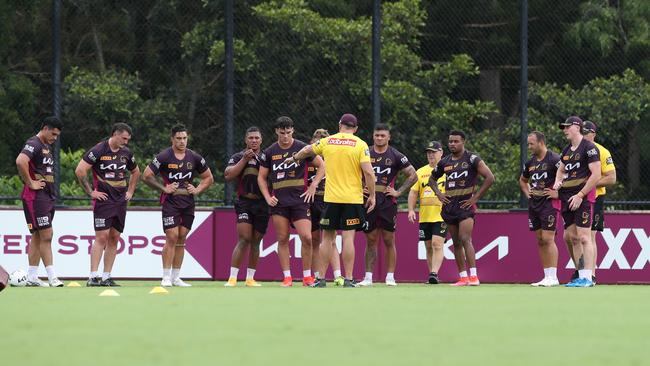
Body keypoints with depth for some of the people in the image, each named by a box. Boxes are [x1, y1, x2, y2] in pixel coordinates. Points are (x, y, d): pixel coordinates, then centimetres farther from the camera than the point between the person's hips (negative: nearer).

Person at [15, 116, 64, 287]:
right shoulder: (33, 144, -13)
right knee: (46, 235, -11)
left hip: (48, 195, 10)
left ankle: (31, 277, 13)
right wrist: (30, 183, -23)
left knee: (38, 237, 10)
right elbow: (20, 161, -31)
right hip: (36, 196, -10)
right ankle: (52, 277, -12)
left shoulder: (47, 147, 18)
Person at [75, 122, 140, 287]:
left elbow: (136, 172, 29)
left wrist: (130, 191, 18)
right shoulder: (99, 150, -11)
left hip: (120, 201, 7)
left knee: (114, 239, 6)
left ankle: (106, 277, 11)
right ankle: (93, 277, -12)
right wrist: (90, 192, -11)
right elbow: (80, 170, -14)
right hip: (103, 200, -7)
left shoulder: (126, 153, 10)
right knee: (101, 237, -12)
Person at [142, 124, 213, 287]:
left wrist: (197, 190, 0)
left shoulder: (195, 158, 6)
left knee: (181, 239, 7)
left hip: (188, 203, 4)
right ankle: (166, 277, -7)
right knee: (172, 237, -12)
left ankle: (176, 277, 13)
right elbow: (146, 176, -5)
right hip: (170, 201, -4)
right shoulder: (164, 157, -7)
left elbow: (208, 178, 17)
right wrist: (164, 188, -11)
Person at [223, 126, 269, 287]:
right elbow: (228, 175, -7)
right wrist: (245, 159, -12)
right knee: (244, 239, -15)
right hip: (244, 203, -3)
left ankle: (250, 278, 15)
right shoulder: (238, 157, 7)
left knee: (256, 242, 7)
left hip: (262, 203, 3)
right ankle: (232, 277, -14)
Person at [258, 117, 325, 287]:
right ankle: (287, 277, 6)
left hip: (300, 200, -2)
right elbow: (261, 177, 14)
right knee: (282, 239, 1)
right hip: (278, 201, 2)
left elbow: (322, 166, 6)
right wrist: (267, 197, 2)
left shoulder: (302, 148, 0)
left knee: (306, 238, -10)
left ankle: (307, 276, 2)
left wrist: (313, 186, -3)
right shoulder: (270, 152, 7)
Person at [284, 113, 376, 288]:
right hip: (353, 198, -2)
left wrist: (294, 158, 44)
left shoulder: (327, 141, 6)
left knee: (327, 238, 8)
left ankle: (321, 278, 10)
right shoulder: (360, 145, -3)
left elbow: (307, 150, 23)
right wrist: (372, 196, -3)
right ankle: (348, 280, -6)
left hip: (331, 198, 2)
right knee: (348, 237, -3)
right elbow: (368, 172, -11)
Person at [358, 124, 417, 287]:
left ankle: (390, 276, 4)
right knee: (370, 241, 4)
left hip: (388, 202, -2)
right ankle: (368, 277, 7)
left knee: (389, 241, 0)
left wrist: (399, 192, -3)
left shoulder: (396, 156, 3)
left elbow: (413, 175, 5)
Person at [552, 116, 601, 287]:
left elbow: (596, 175, -15)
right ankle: (581, 275, 13)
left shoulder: (589, 147, -8)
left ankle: (587, 278, -12)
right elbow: (561, 170, 34)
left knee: (584, 237, -11)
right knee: (570, 236, 7)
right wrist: (557, 182, 10)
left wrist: (580, 195, -17)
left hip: (583, 196, -9)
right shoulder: (567, 150, 18)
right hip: (567, 198, 9)